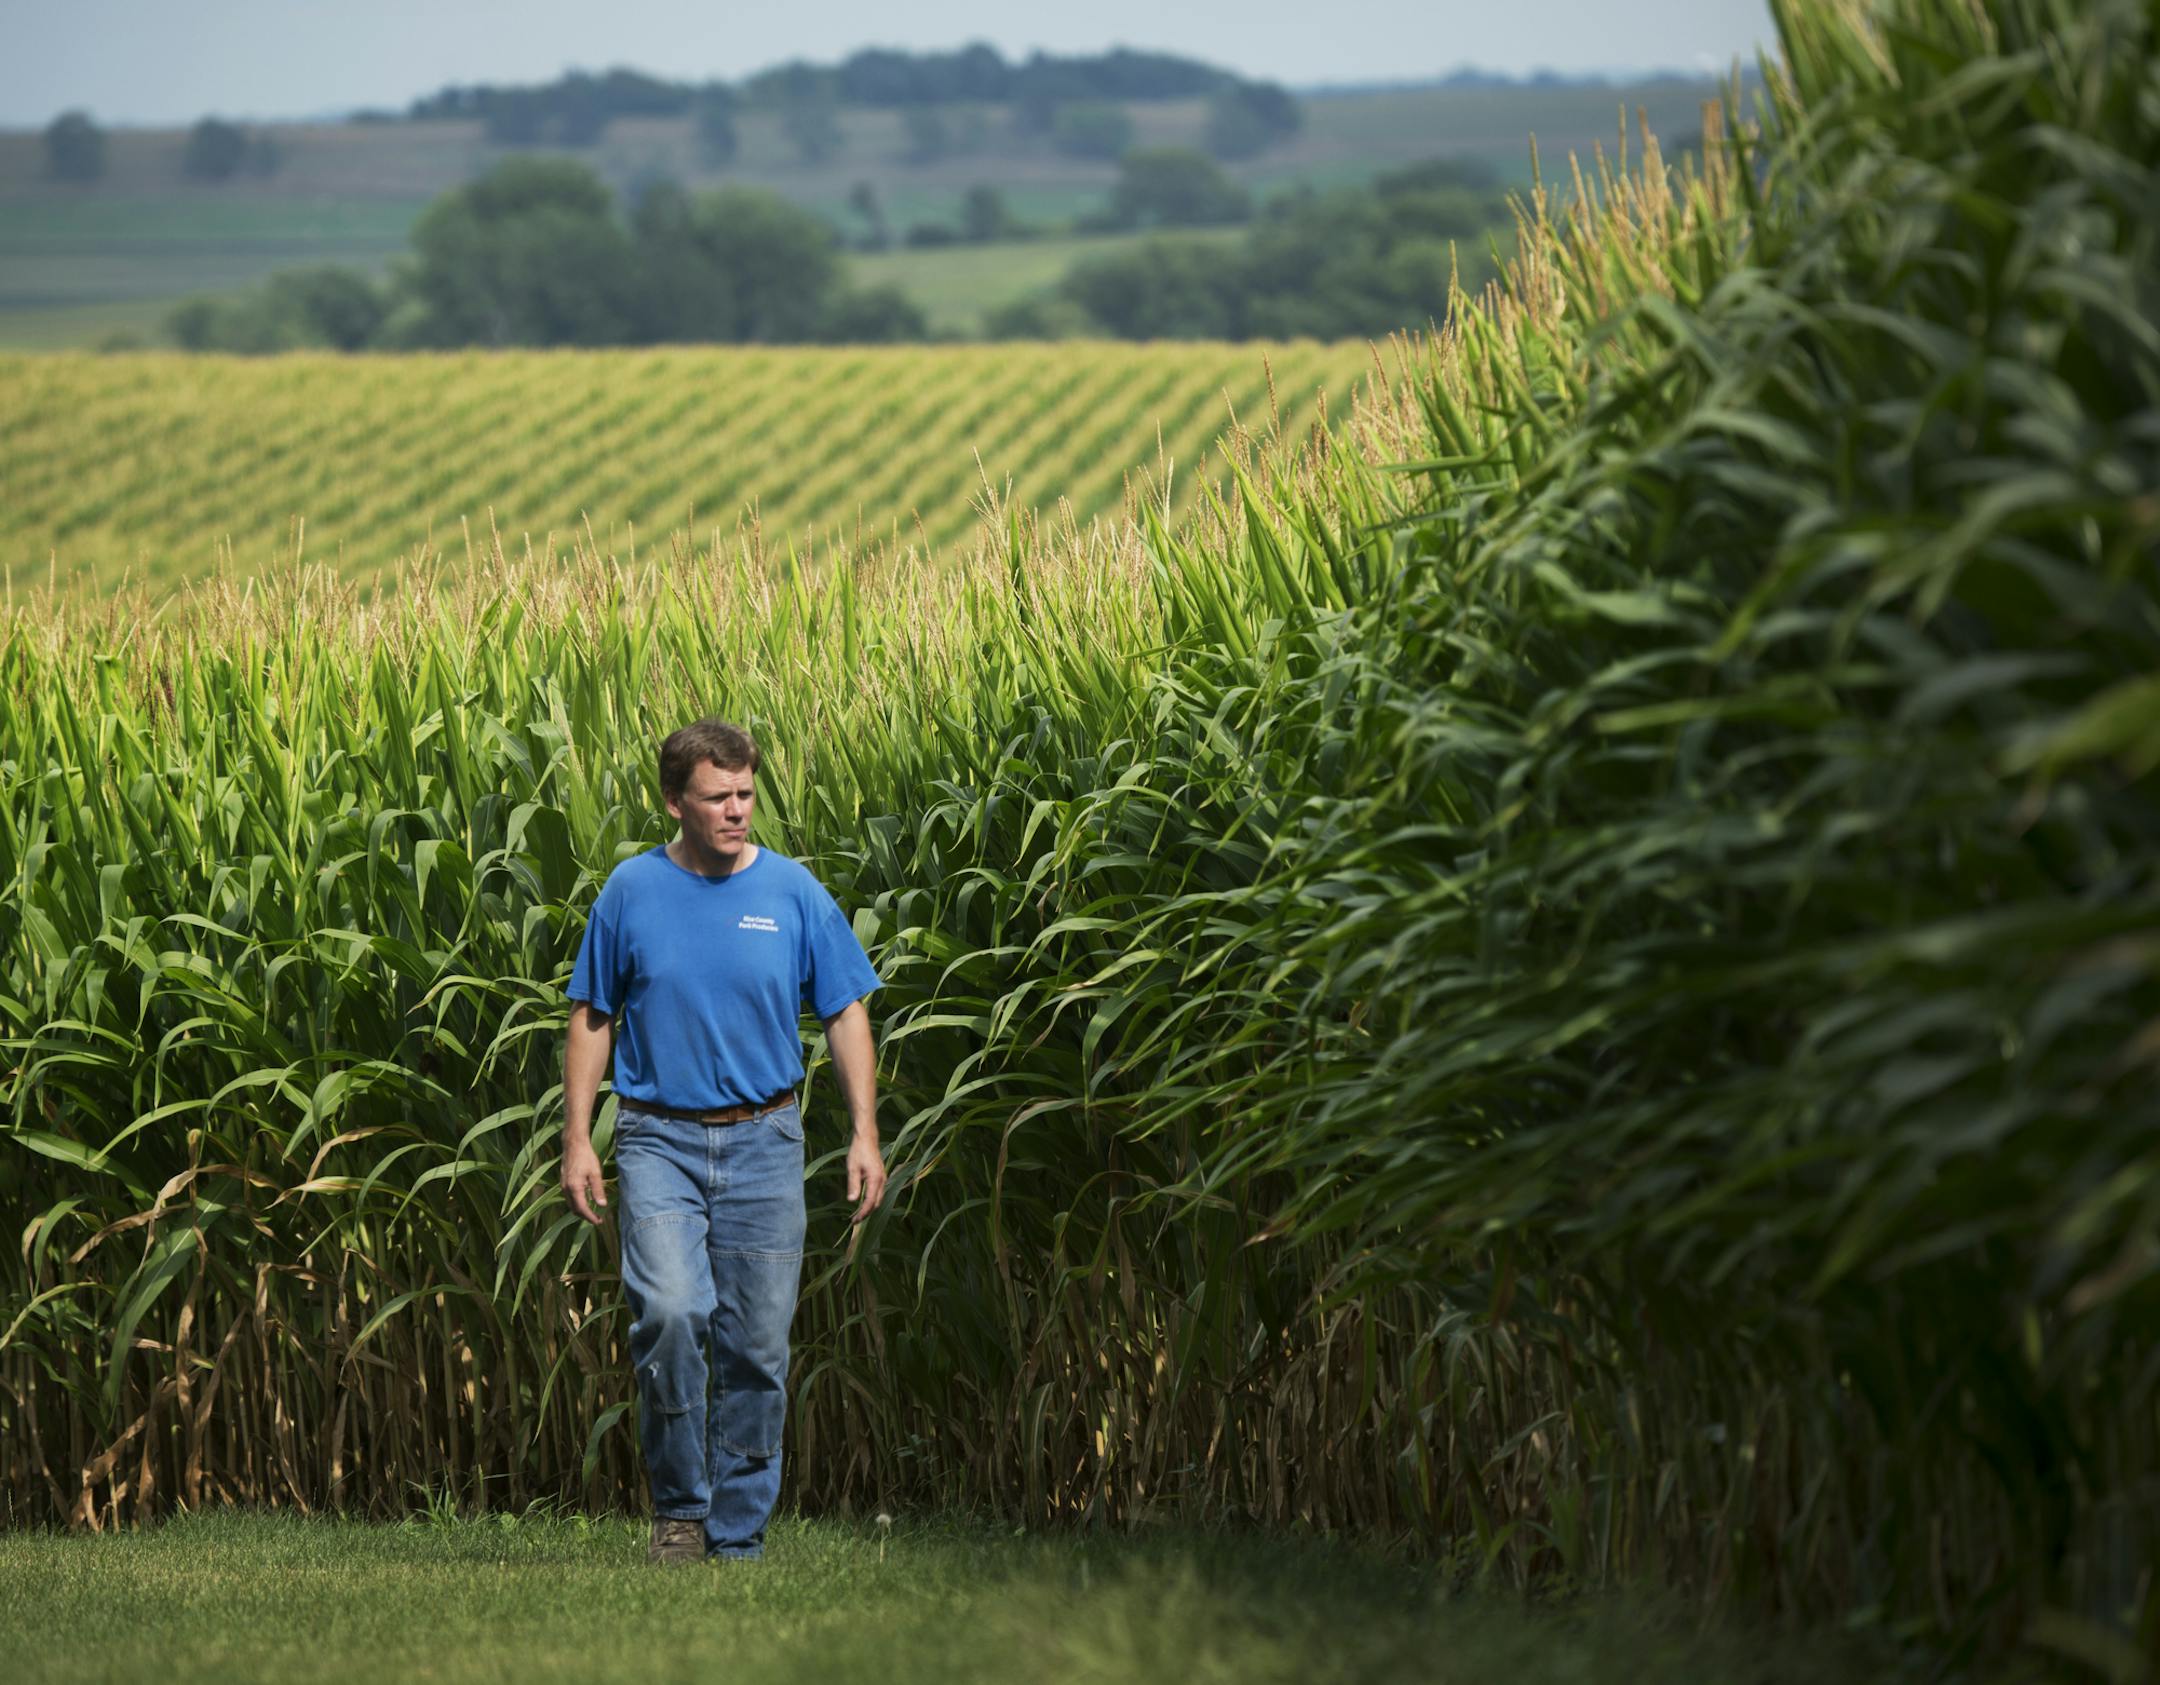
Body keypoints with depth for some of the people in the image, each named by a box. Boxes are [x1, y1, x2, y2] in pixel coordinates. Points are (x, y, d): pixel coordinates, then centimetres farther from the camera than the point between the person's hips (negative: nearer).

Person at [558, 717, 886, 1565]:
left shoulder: (793, 892, 1)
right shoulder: (631, 892, 0)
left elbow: (846, 1015, 6)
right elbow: (592, 1019, 6)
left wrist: (865, 1133, -2)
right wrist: (577, 1141, 0)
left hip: (762, 1143, 1)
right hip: (660, 1140, -1)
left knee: (757, 1345, 3)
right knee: (670, 1315, -20)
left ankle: (740, 1534, 13)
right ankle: (680, 1506, -4)